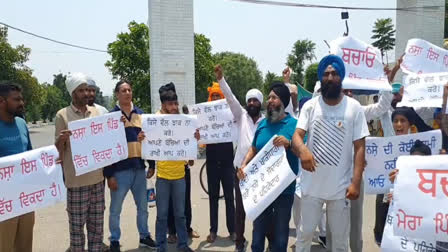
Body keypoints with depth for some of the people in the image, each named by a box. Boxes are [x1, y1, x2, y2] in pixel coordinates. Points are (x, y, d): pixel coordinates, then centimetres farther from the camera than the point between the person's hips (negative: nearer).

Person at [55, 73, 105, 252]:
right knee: (77, 224, 5)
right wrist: (61, 140, -25)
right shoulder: (62, 115, -5)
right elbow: (58, 150, -3)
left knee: (97, 223, 13)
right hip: (76, 179, -4)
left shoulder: (95, 112, 9)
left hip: (97, 177, 4)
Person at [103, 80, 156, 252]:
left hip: (139, 168, 4)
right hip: (120, 169, -4)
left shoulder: (140, 114, 9)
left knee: (143, 207, 15)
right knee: (115, 209, 7)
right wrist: (109, 174, -10)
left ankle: (144, 236, 31)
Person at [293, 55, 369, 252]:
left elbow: (359, 147, -4)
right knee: (305, 232, 13)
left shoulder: (354, 107, -3)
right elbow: (297, 135, -9)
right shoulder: (310, 106, 0)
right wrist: (302, 151, -33)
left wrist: (356, 182, -11)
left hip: (340, 186, 0)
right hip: (311, 184, 1)